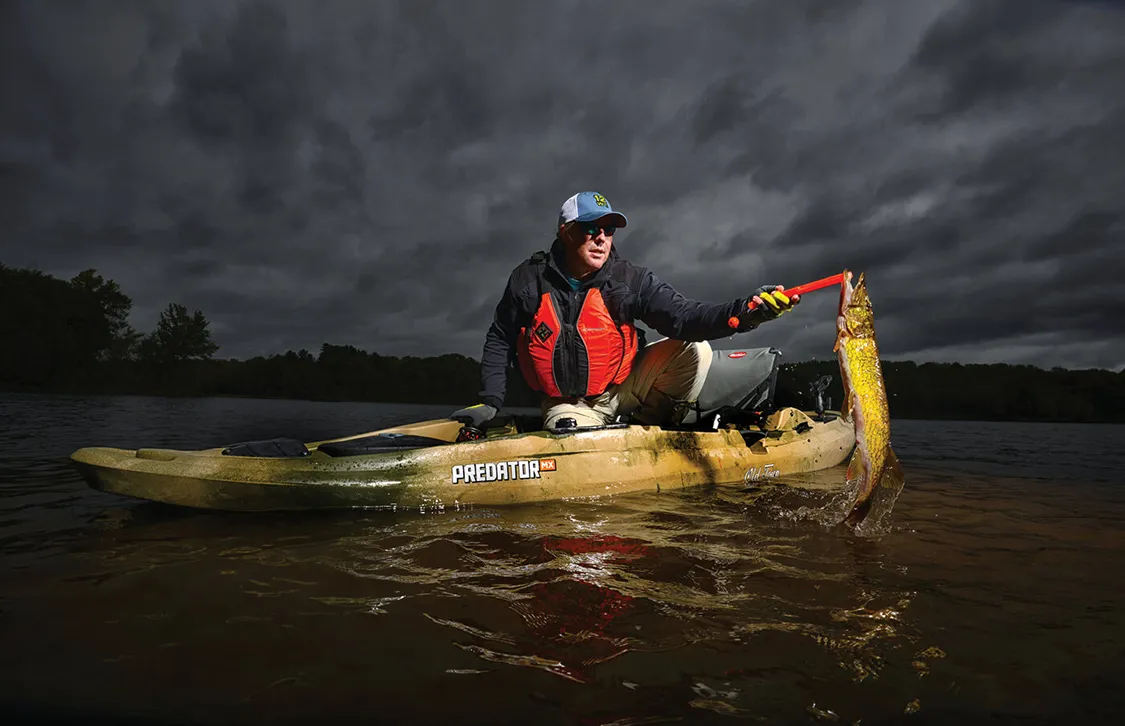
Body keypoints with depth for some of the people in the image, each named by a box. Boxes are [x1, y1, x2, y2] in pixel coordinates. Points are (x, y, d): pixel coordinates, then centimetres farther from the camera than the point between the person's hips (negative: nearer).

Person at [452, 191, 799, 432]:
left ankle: (650, 428, 3)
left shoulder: (630, 280, -11)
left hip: (626, 386, 2)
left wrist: (742, 312, -41)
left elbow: (683, 316, -23)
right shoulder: (528, 280, -9)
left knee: (694, 349, -18)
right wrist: (490, 401, -4)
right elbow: (499, 341, 4)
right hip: (569, 405, -1)